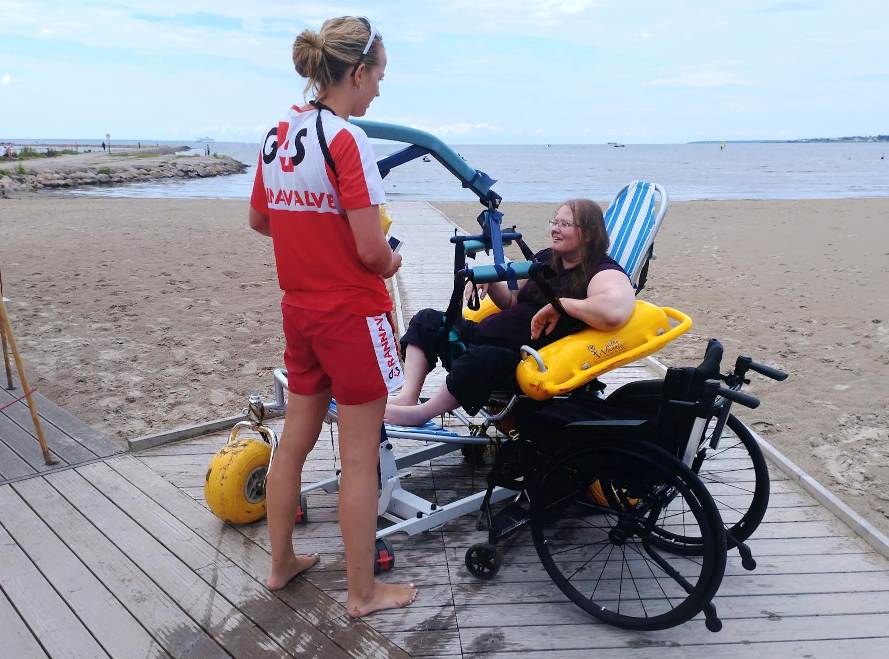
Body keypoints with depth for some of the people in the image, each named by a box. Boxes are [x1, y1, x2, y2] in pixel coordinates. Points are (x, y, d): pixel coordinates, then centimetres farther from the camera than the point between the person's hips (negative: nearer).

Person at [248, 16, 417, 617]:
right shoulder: (347, 138, -17)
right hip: (353, 313, -8)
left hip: (300, 310, 8)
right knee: (359, 459, 4)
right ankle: (363, 592, 20)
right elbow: (371, 249, -21)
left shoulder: (277, 135, 6)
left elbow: (258, 219, 18)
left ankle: (282, 563, 36)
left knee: (295, 439, 19)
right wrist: (391, 263, 0)